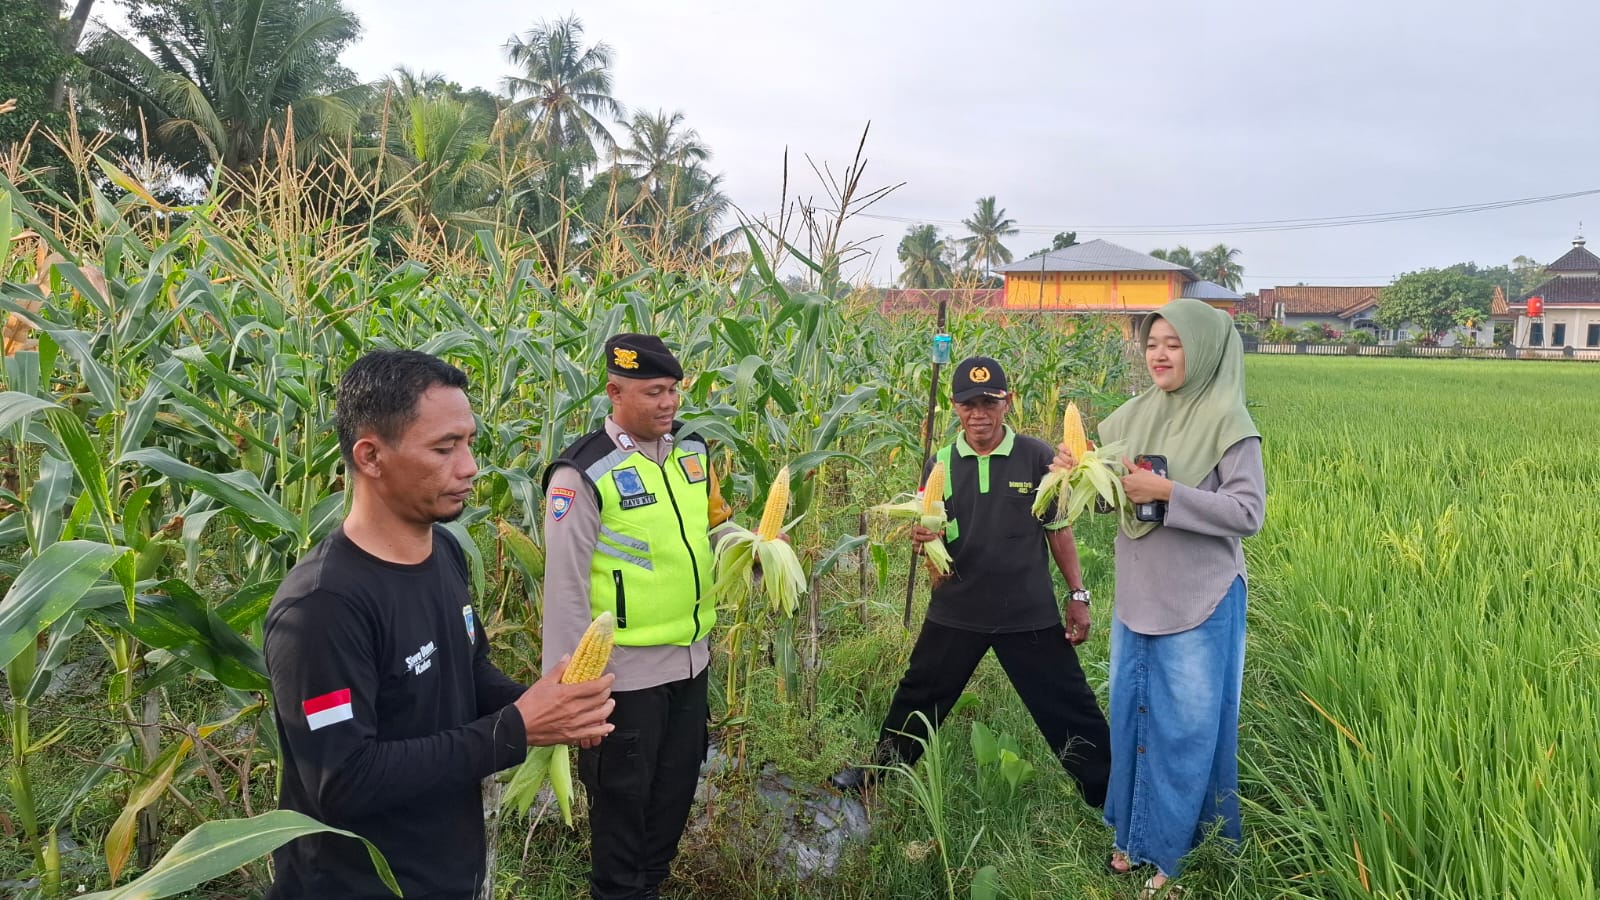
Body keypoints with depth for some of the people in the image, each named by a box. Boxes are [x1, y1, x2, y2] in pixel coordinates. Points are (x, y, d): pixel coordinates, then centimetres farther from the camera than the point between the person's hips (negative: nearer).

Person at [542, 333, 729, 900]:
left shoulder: (691, 450, 2)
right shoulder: (584, 474, -19)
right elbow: (566, 588, -17)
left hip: (691, 658, 7)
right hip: (625, 672, -7)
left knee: (677, 785, 23)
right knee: (622, 796, 13)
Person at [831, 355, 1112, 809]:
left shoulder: (1036, 456, -7)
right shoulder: (940, 464, -1)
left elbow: (1058, 529, 2)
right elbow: (930, 536, 3)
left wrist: (1078, 594, 2)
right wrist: (922, 537, -21)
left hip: (1029, 613, -2)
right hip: (956, 612, 2)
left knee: (1068, 706, 6)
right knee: (919, 696, 17)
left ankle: (1109, 792, 25)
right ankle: (880, 769, 38)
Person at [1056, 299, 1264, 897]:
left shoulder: (1226, 420, -12)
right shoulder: (1135, 415, 4)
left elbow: (1249, 513, -16)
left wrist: (1168, 492, -24)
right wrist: (1073, 471, -14)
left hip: (1199, 604, -5)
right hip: (1136, 597, 6)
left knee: (1187, 729, 6)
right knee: (1132, 715, 16)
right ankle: (1137, 836, 34)